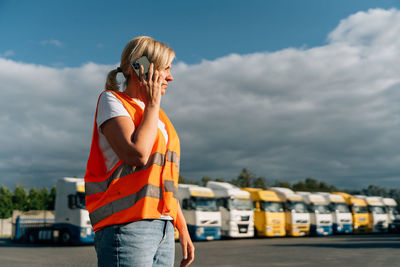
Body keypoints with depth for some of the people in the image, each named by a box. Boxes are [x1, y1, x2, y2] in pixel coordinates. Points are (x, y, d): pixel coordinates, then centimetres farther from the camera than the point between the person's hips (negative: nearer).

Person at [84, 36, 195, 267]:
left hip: (163, 228, 7)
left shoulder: (158, 117, 20)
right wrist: (152, 104, -5)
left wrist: (183, 229, 19)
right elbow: (137, 155, -17)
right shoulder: (112, 100, 0)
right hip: (127, 226, -7)